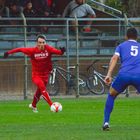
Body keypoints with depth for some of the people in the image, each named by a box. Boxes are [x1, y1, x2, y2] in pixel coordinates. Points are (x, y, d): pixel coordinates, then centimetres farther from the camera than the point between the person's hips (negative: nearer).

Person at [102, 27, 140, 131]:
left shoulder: (121, 46, 22)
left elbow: (115, 58, 5)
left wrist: (109, 74, -4)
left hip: (124, 75, 0)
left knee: (111, 95, 24)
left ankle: (106, 122, 14)